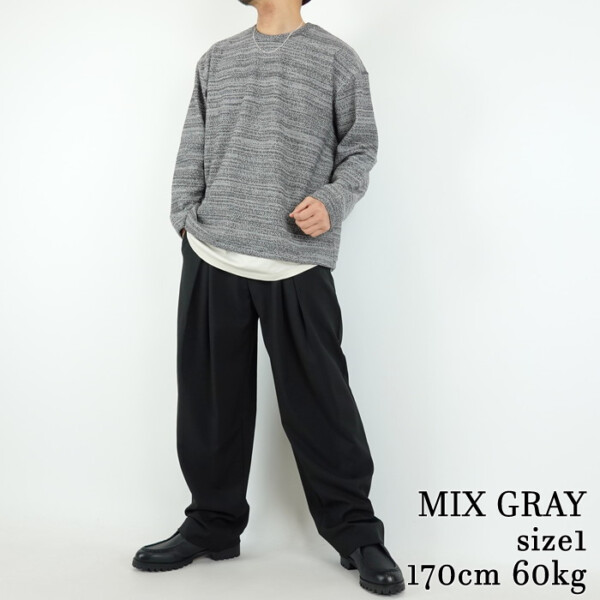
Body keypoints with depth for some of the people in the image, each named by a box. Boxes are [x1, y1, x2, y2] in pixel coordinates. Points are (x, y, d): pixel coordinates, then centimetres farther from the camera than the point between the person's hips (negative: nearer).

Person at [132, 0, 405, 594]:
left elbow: (360, 147, 6)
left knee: (319, 404, -1)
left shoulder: (337, 59, 7)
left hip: (299, 265, -4)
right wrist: (185, 221, 9)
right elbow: (193, 150, 18)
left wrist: (333, 201, -11)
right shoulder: (216, 59, 17)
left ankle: (356, 534, 14)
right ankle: (212, 525, 25)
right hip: (210, 260, 4)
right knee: (210, 400, 9)